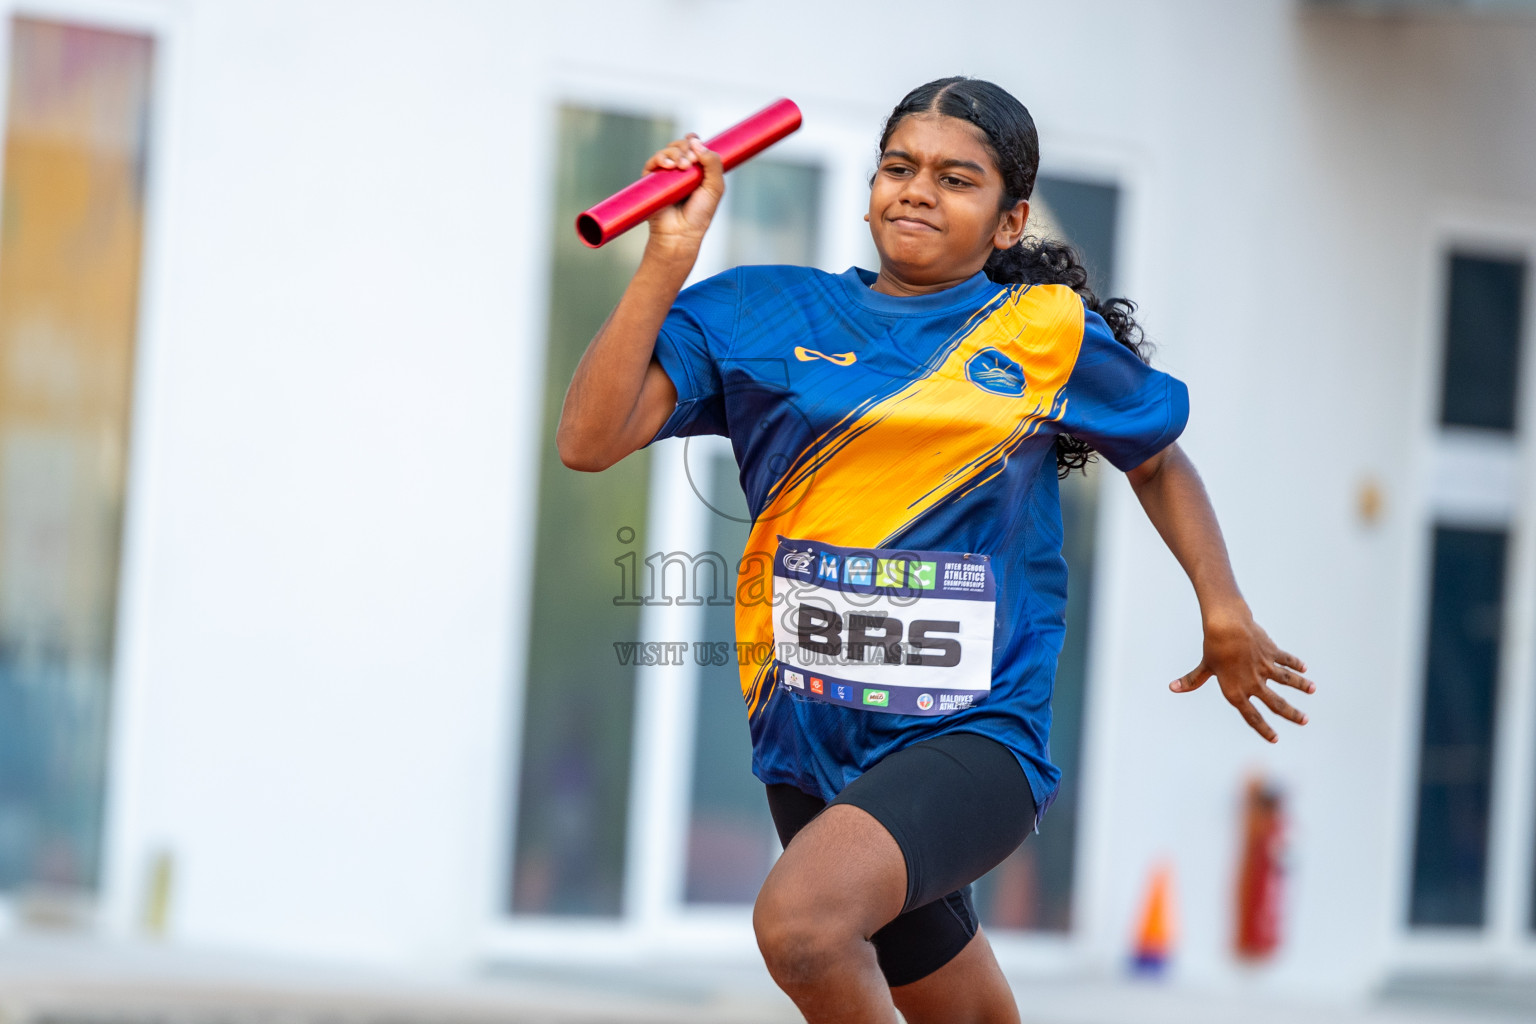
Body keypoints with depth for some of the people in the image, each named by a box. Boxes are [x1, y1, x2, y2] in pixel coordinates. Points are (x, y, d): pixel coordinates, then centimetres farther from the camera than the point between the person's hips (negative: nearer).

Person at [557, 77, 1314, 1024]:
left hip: (974, 733, -3)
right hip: (809, 735, 3)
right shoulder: (763, 312, 3)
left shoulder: (1051, 335, 2)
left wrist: (1223, 607, 11)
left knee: (803, 919, -32)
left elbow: (1156, 454, 20)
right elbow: (591, 440, -5)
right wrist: (669, 259, -11)